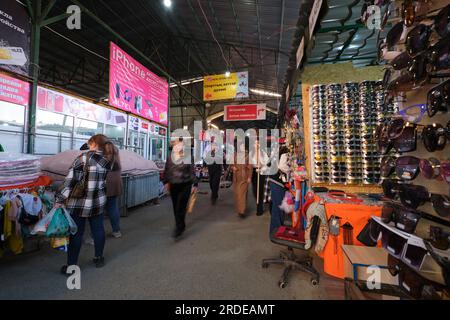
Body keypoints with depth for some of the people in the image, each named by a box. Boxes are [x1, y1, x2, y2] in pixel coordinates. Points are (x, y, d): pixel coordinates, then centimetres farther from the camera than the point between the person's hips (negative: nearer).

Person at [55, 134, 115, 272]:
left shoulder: (83, 158, -14)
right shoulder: (107, 160, 0)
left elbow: (70, 180, -18)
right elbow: (103, 181, 5)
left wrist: (59, 200, -16)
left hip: (79, 204, -4)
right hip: (98, 202, 4)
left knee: (76, 233, 9)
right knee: (98, 229, 17)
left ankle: (71, 266, 22)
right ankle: (99, 258, 33)